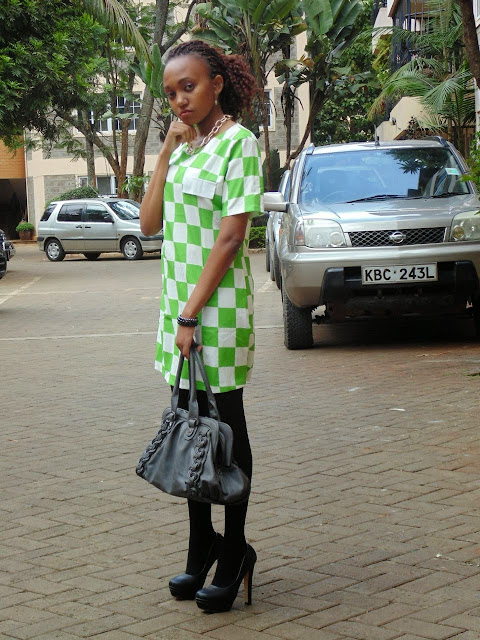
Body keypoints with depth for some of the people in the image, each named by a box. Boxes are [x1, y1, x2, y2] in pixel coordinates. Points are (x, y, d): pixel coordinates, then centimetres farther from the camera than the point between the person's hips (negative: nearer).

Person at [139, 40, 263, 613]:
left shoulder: (238, 142, -9)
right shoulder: (182, 146, 14)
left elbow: (231, 236, -15)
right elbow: (150, 224, 8)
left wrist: (193, 313, -18)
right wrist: (167, 153, 1)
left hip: (218, 306, -7)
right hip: (178, 304, 7)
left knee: (225, 427, 1)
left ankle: (234, 553, 12)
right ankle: (201, 546, 21)